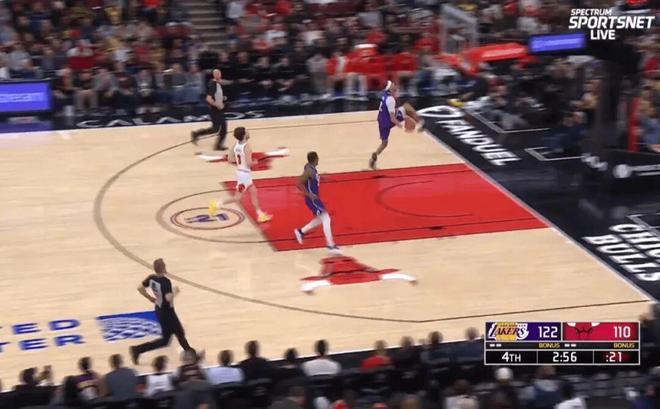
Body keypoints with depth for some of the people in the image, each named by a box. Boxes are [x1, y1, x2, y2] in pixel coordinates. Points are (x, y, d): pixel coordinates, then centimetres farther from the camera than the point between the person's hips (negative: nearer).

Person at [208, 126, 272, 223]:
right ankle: (216, 204, -1)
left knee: (254, 193, 19)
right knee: (238, 198, 1)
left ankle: (260, 215, 27)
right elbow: (249, 163, -26)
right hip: (245, 173, -9)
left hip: (240, 172, 9)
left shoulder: (236, 145, 0)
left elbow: (230, 159, 3)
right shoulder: (247, 147, -23)